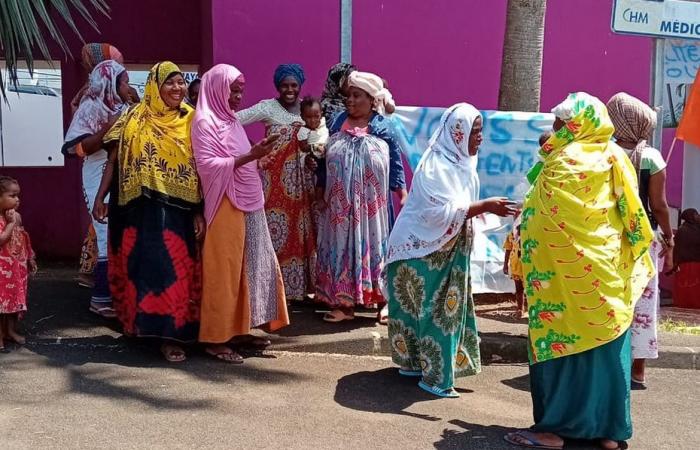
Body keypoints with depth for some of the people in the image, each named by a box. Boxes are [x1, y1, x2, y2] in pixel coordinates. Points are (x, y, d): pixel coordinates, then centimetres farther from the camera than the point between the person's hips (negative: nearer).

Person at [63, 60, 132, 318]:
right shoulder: (91, 107, -6)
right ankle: (101, 298, 0)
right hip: (102, 182, -7)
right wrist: (107, 129, -21)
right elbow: (80, 148, -14)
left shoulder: (123, 108, 13)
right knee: (110, 238, -9)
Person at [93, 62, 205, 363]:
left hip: (177, 210, 1)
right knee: (141, 266, 4)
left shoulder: (190, 121, 5)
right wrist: (99, 197, -4)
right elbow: (115, 160, 3)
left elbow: (199, 169, 3)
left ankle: (169, 332, 12)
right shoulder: (135, 119, 1)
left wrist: (200, 212, -1)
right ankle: (141, 324, 19)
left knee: (173, 268, 3)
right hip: (140, 208, -1)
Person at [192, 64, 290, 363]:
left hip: (249, 205, 9)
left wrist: (258, 153, 6)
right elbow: (208, 165, -19)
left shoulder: (231, 121, 15)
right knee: (224, 272, -4)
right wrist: (250, 156, -24)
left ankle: (240, 327, 22)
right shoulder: (205, 122, -10)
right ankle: (215, 338, 5)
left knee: (250, 267, 12)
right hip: (226, 207, -9)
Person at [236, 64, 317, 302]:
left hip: (302, 179, 4)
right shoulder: (268, 107, -4)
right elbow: (236, 119, -15)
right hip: (276, 178, -4)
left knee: (302, 231, 8)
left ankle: (302, 283, 19)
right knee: (277, 231, -3)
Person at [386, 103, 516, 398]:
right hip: (424, 248, -9)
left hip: (447, 250, 9)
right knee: (431, 310, -3)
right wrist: (486, 206, -30)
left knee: (445, 307, 14)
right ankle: (433, 375, 5)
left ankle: (415, 362, 26)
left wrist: (489, 209, 2)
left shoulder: (461, 162, 7)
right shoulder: (436, 165, -21)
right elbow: (444, 212, -28)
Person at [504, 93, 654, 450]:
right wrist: (632, 259, 18)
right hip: (606, 269, 6)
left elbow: (538, 218, -6)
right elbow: (634, 214, 8)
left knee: (561, 340, 1)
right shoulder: (615, 157, 5)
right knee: (606, 343, 10)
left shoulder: (562, 162, -9)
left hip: (565, 270, -5)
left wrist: (518, 253, 6)